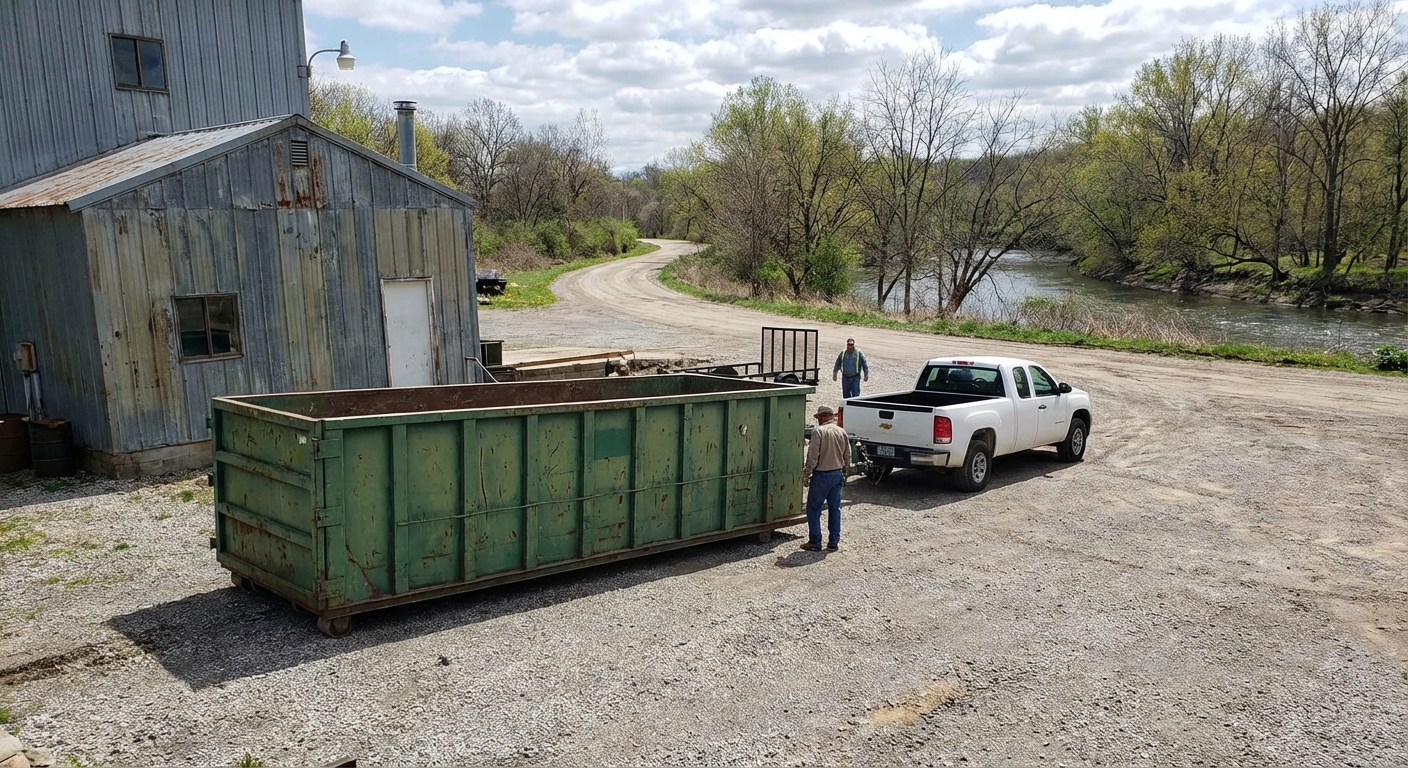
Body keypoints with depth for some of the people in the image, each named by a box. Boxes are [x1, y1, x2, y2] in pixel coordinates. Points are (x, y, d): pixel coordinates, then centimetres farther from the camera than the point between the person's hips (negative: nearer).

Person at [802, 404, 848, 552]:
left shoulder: (818, 432, -15)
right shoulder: (842, 432, 4)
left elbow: (813, 457, -16)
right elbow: (847, 455, 11)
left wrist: (806, 474, -7)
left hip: (821, 475, -6)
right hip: (838, 474, 6)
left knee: (814, 509, 5)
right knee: (835, 508, 13)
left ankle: (815, 542, 6)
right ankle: (834, 542, 16)